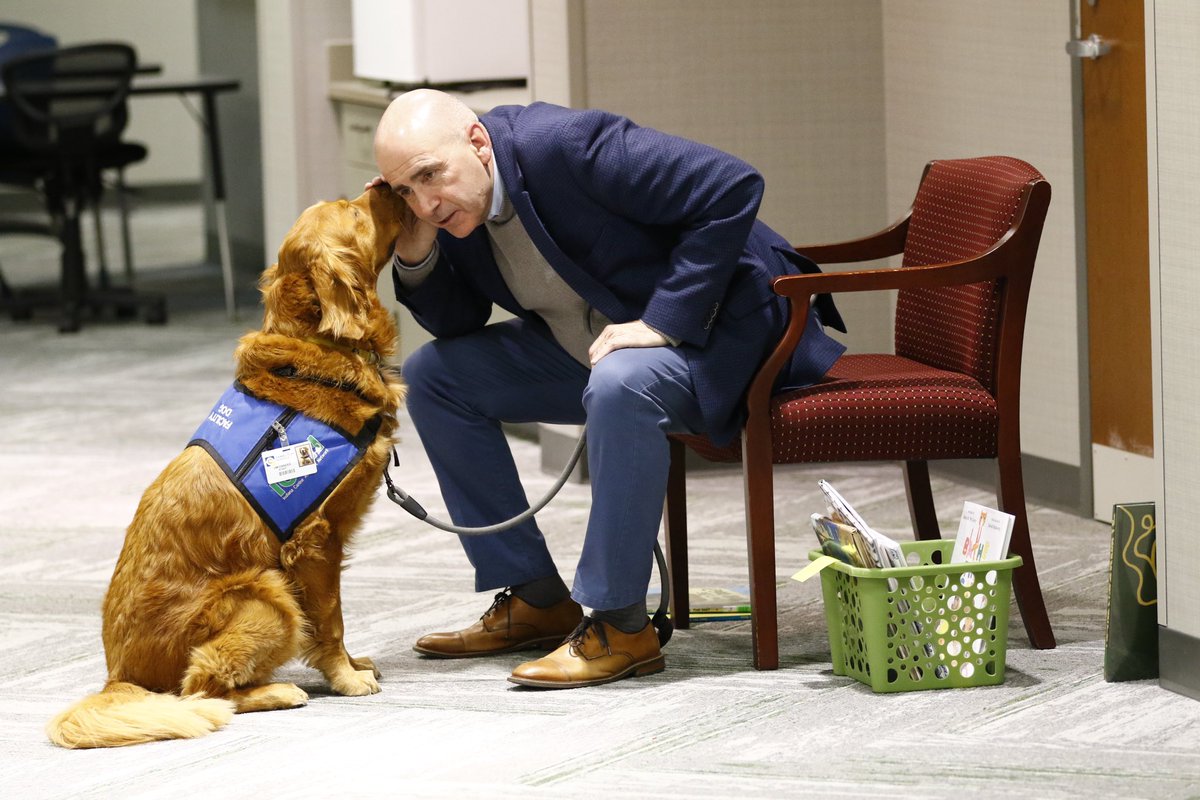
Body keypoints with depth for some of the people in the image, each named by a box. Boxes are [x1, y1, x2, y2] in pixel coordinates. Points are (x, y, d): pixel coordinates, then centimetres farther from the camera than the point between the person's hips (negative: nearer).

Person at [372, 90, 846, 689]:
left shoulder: (570, 145, -28)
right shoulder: (450, 201, -4)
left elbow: (734, 188, -31)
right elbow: (456, 324, 8)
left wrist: (662, 321, -30)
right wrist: (415, 252, -13)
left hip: (705, 323, -9)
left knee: (619, 383, -39)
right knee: (432, 375, 3)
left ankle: (620, 623, -27)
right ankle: (536, 600, 6)